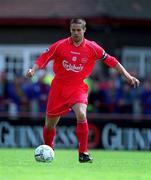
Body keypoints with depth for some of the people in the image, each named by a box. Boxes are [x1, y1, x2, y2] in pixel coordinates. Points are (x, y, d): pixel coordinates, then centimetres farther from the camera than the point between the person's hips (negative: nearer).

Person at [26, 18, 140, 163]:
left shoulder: (92, 48, -5)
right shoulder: (60, 45, -6)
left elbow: (111, 61, 2)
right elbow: (43, 58, -3)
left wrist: (127, 76, -1)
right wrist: (33, 70, -21)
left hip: (78, 87, -1)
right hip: (59, 87, 1)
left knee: (81, 115, -28)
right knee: (50, 124, 7)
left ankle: (83, 153, -20)